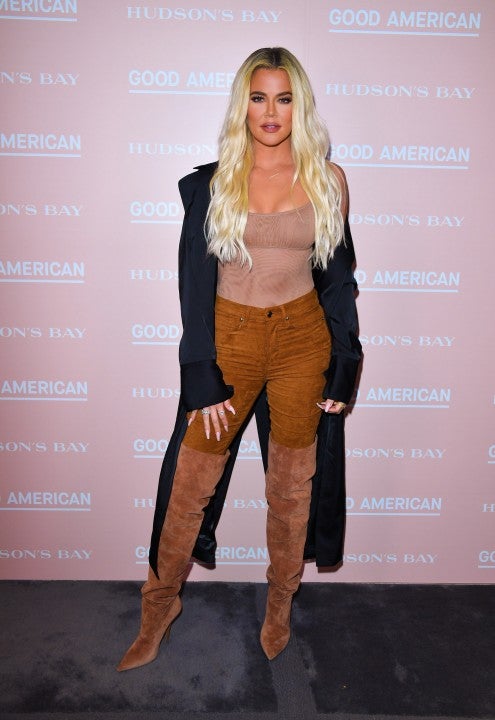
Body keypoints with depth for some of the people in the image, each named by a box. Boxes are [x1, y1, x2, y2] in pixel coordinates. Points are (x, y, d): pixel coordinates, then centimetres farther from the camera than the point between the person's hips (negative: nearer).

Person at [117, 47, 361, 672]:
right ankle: (161, 602, 30)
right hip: (230, 338, -1)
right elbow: (194, 282, -3)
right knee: (191, 478, 6)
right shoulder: (212, 183, -1)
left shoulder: (327, 180, 2)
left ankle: (280, 601, 37)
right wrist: (203, 378, -8)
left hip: (303, 338, 1)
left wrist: (342, 371, 3)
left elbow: (338, 278, 6)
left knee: (292, 481, 13)